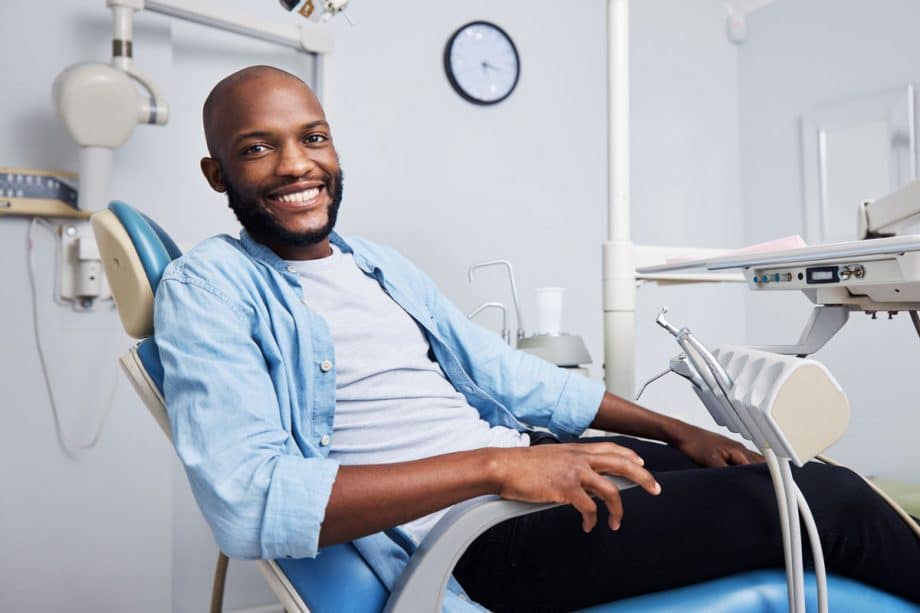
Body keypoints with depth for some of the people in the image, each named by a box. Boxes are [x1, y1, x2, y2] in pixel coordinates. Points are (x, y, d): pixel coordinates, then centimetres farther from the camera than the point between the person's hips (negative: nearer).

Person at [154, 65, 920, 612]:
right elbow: (249, 501, -21)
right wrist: (496, 463, -26)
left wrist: (678, 431, 10)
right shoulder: (209, 286, -8)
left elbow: (513, 376, 15)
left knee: (809, 475, 4)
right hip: (465, 532, -7)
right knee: (823, 504, -7)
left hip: (521, 464, 7)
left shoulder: (385, 266, 14)